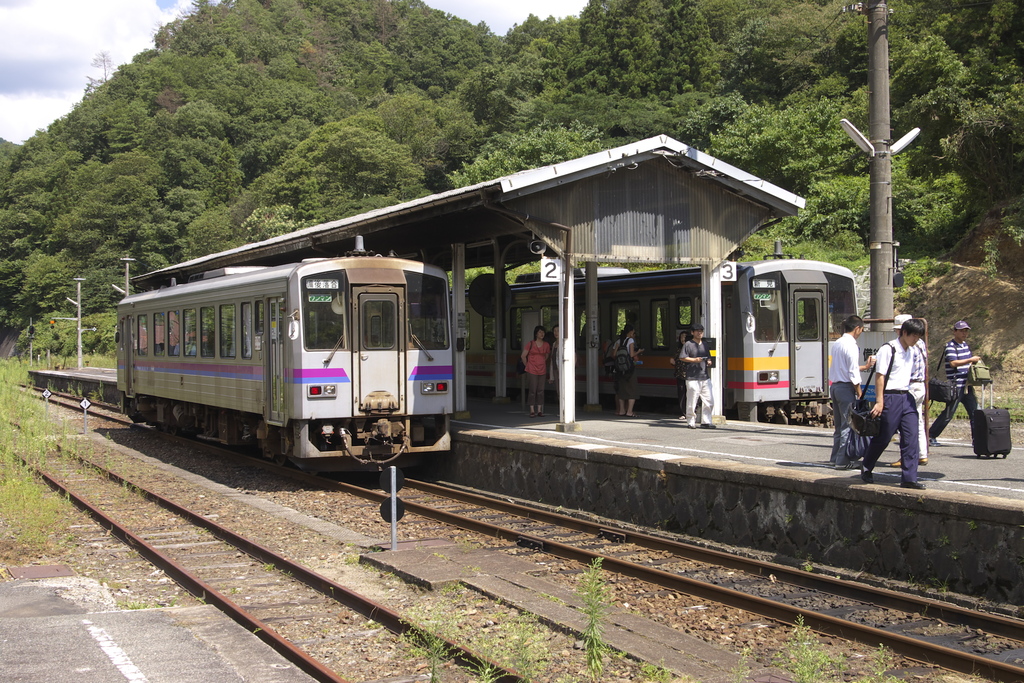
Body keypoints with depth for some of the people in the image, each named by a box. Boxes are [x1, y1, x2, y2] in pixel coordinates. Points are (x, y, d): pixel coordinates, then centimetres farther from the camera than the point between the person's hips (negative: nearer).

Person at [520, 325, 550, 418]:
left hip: (542, 371, 3)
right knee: (532, 390, -4)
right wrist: (527, 366, 7)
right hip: (532, 371, -3)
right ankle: (532, 411, 0)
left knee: (541, 390, 4)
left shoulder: (546, 345, 6)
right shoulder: (531, 344, -4)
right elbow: (523, 356, 2)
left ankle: (539, 410, 10)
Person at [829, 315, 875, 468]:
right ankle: (843, 460, -3)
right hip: (846, 388, -9)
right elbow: (853, 373, -16)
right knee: (848, 425, -3)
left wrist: (865, 366, 28)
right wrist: (859, 393, -9)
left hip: (835, 386, 9)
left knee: (839, 425, 15)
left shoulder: (838, 343, 13)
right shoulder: (851, 345, -14)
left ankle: (835, 458, 20)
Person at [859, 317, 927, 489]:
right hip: (890, 397, -7)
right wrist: (879, 402, -17)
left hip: (906, 397, 7)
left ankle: (909, 478, -2)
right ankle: (866, 469, 25)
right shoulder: (888, 350, -10)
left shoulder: (912, 352, 13)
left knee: (911, 438, -3)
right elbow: (879, 375, -13)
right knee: (883, 438, 3)